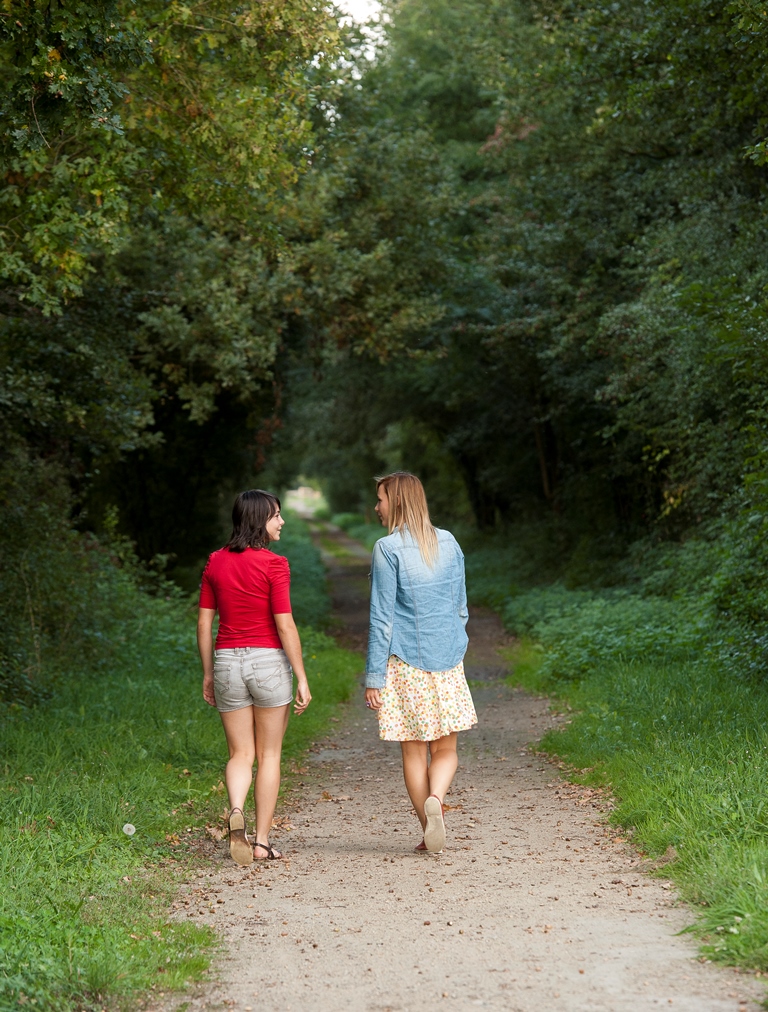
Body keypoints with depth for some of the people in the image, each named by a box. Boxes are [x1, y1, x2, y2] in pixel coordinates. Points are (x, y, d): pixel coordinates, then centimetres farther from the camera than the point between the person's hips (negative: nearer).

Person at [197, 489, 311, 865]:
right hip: (268, 661, -4)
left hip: (227, 662, 4)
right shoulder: (273, 564, -11)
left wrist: (208, 674, 14)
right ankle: (262, 841, 11)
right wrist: (302, 678, -8)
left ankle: (236, 810, -19)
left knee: (240, 754, 10)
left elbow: (204, 623, 6)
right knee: (269, 755, 9)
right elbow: (285, 626, -13)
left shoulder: (215, 562, 4)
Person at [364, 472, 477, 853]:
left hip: (404, 664, -3)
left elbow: (382, 618, -10)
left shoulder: (388, 549, -9)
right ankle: (436, 798, -18)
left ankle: (428, 830, 10)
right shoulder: (449, 543, 6)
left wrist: (374, 676, -6)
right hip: (447, 662, 3)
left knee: (414, 752, 8)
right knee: (445, 749, 10)